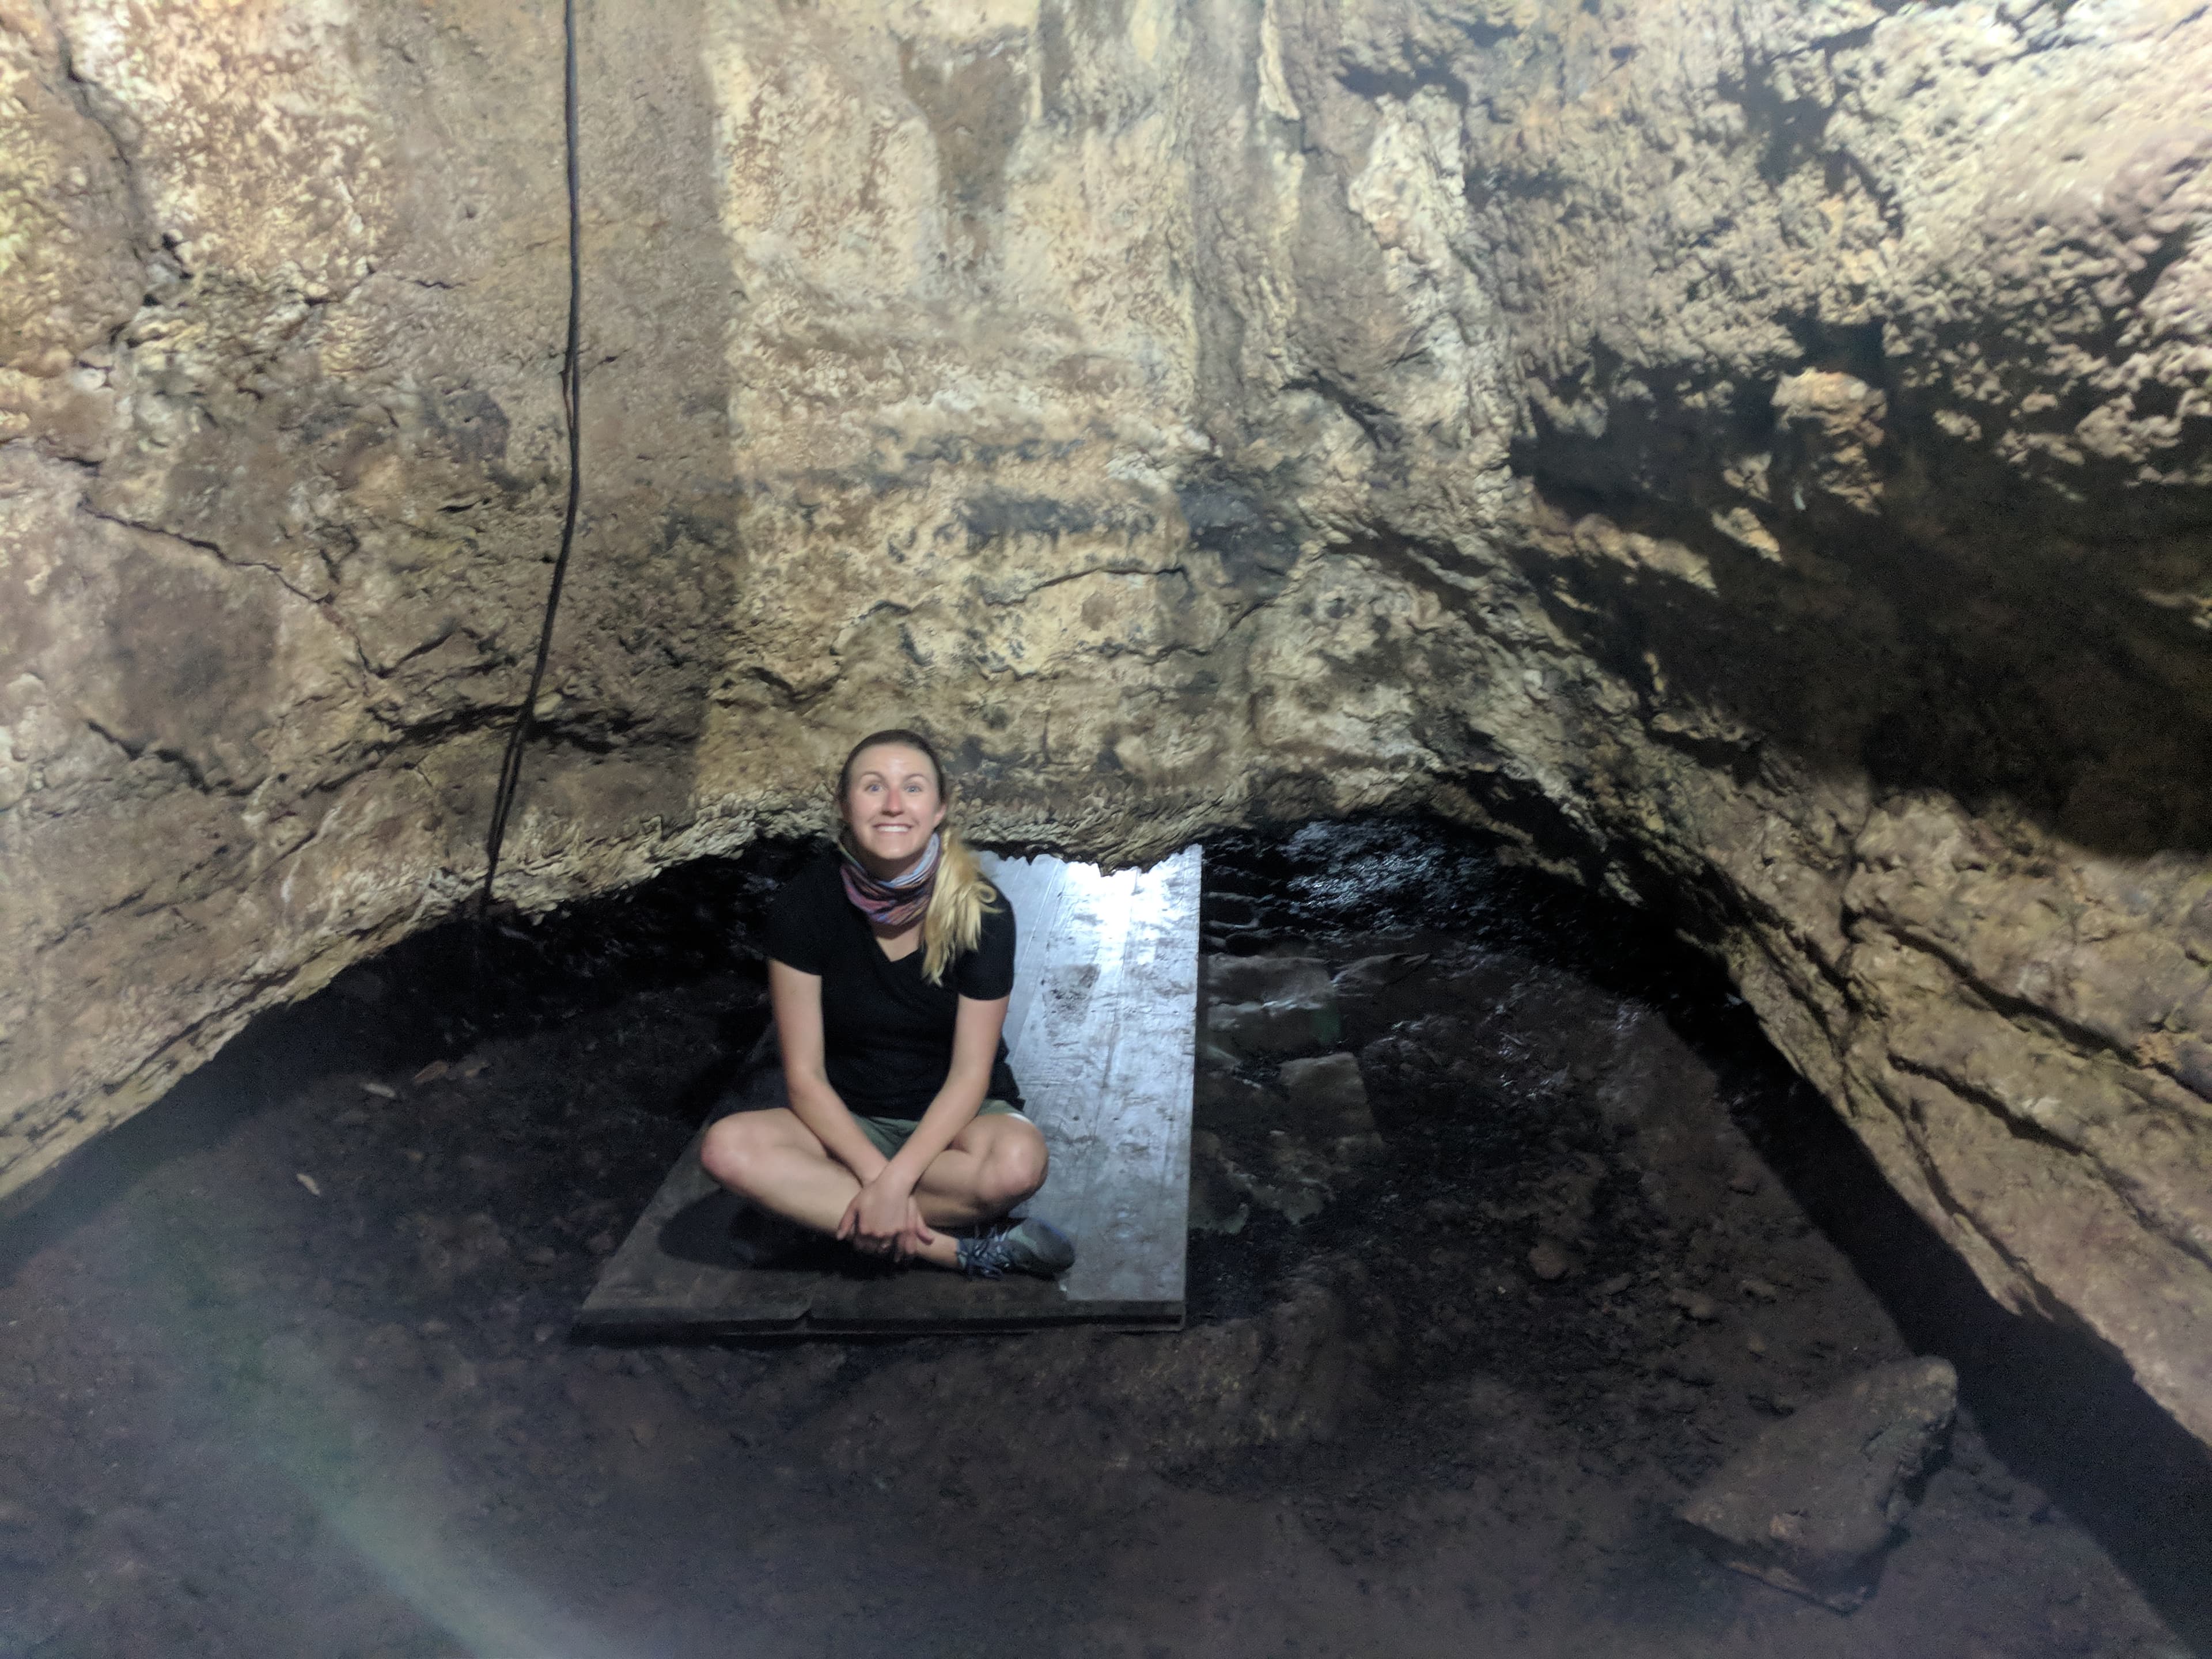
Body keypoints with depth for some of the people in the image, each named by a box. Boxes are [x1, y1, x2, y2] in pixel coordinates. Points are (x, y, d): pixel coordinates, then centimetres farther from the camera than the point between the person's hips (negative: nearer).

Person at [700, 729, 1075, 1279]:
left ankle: (828, 1205, -15)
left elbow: (969, 1074, -15)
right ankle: (966, 1250, -25)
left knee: (1018, 1162, -36)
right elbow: (804, 1075, -13)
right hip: (849, 1123, 2)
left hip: (953, 1117, -2)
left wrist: (894, 1181, -27)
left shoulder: (981, 911, -17)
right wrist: (876, 1173, -25)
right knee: (727, 1148, -29)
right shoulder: (804, 903, -15)